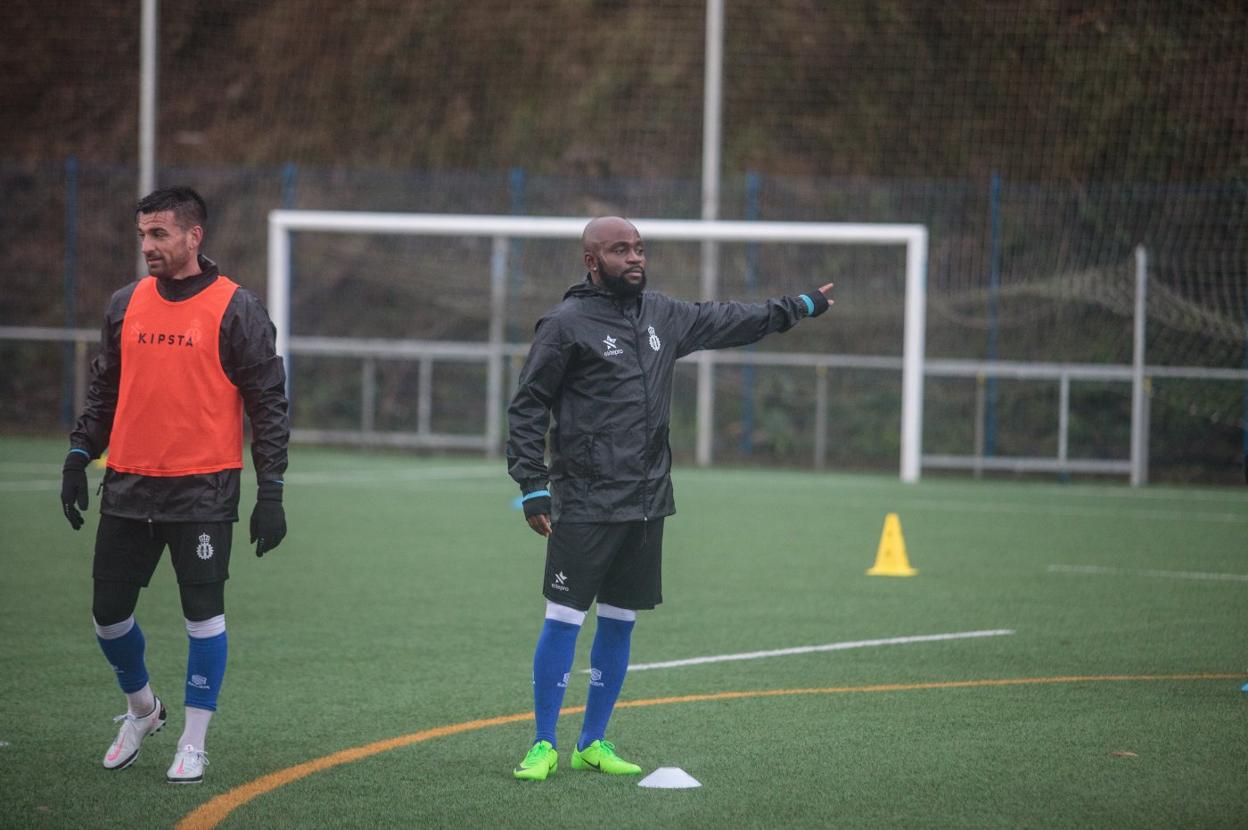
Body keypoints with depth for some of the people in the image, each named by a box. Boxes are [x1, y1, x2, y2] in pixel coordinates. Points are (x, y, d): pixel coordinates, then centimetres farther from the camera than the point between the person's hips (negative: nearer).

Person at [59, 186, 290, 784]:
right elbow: (104, 389, 19)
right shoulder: (126, 305, 9)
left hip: (203, 489, -5)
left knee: (203, 612, -3)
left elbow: (268, 402, -3)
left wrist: (270, 493, -8)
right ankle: (141, 709, 32)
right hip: (128, 488, 5)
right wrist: (79, 456, 10)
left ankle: (194, 742, 9)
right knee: (109, 610, 7)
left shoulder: (235, 309, -5)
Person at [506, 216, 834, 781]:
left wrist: (800, 307, 38)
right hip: (583, 506, -6)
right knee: (563, 621, -6)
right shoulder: (566, 324, -6)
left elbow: (726, 322, 29)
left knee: (619, 624, 10)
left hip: (646, 505, 6)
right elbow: (527, 408, -5)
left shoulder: (662, 315, 12)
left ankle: (592, 744, 20)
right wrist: (532, 488, -12)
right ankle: (544, 746, 2)